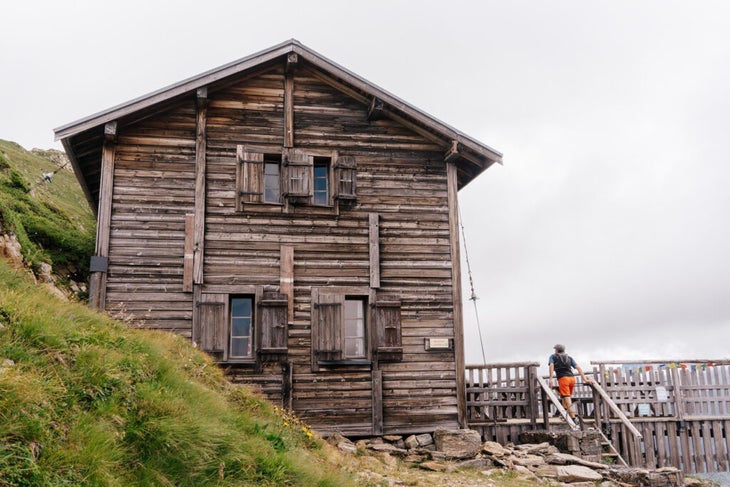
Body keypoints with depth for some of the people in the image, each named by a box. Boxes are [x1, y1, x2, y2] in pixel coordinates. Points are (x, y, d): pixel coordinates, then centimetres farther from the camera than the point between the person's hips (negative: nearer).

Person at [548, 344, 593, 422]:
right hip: (572, 378, 5)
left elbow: (551, 366, -3)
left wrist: (551, 379, -13)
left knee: (568, 401, -10)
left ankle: (573, 419, -21)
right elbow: (578, 368, 14)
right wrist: (585, 380, 7)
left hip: (563, 379, -5)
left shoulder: (553, 356, 17)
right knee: (564, 396, 26)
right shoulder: (569, 357, 27)